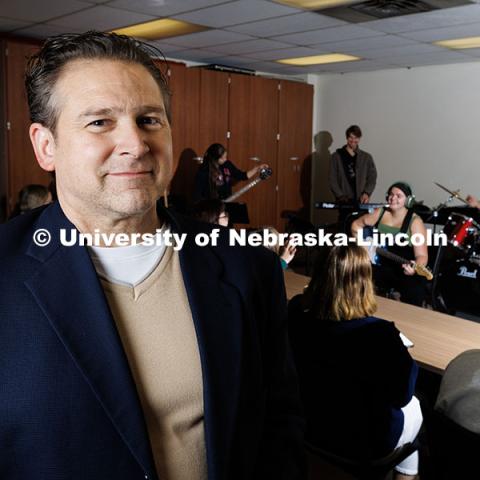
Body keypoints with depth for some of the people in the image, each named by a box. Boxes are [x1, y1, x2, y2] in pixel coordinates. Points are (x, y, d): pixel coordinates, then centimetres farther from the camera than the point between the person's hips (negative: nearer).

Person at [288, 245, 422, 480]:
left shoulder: (295, 313, -21)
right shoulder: (378, 334, -35)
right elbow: (400, 395, -18)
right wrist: (404, 358, -1)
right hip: (361, 442, -4)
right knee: (412, 406, 28)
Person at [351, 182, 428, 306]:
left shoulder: (415, 221, -10)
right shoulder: (379, 213, 4)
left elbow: (421, 255, -16)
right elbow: (356, 224, 19)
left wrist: (414, 268, -37)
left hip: (404, 270, -3)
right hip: (380, 267, 4)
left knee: (414, 295, -32)